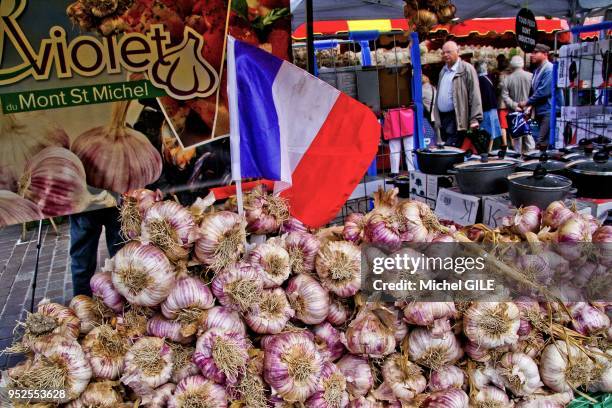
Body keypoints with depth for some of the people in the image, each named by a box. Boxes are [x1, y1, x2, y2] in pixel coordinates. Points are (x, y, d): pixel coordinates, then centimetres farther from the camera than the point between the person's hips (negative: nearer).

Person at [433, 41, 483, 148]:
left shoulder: (467, 69, -6)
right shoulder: (443, 71, 18)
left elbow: (475, 95, -11)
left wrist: (475, 119, -17)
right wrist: (437, 117, 15)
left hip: (456, 118, -8)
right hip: (442, 118, 8)